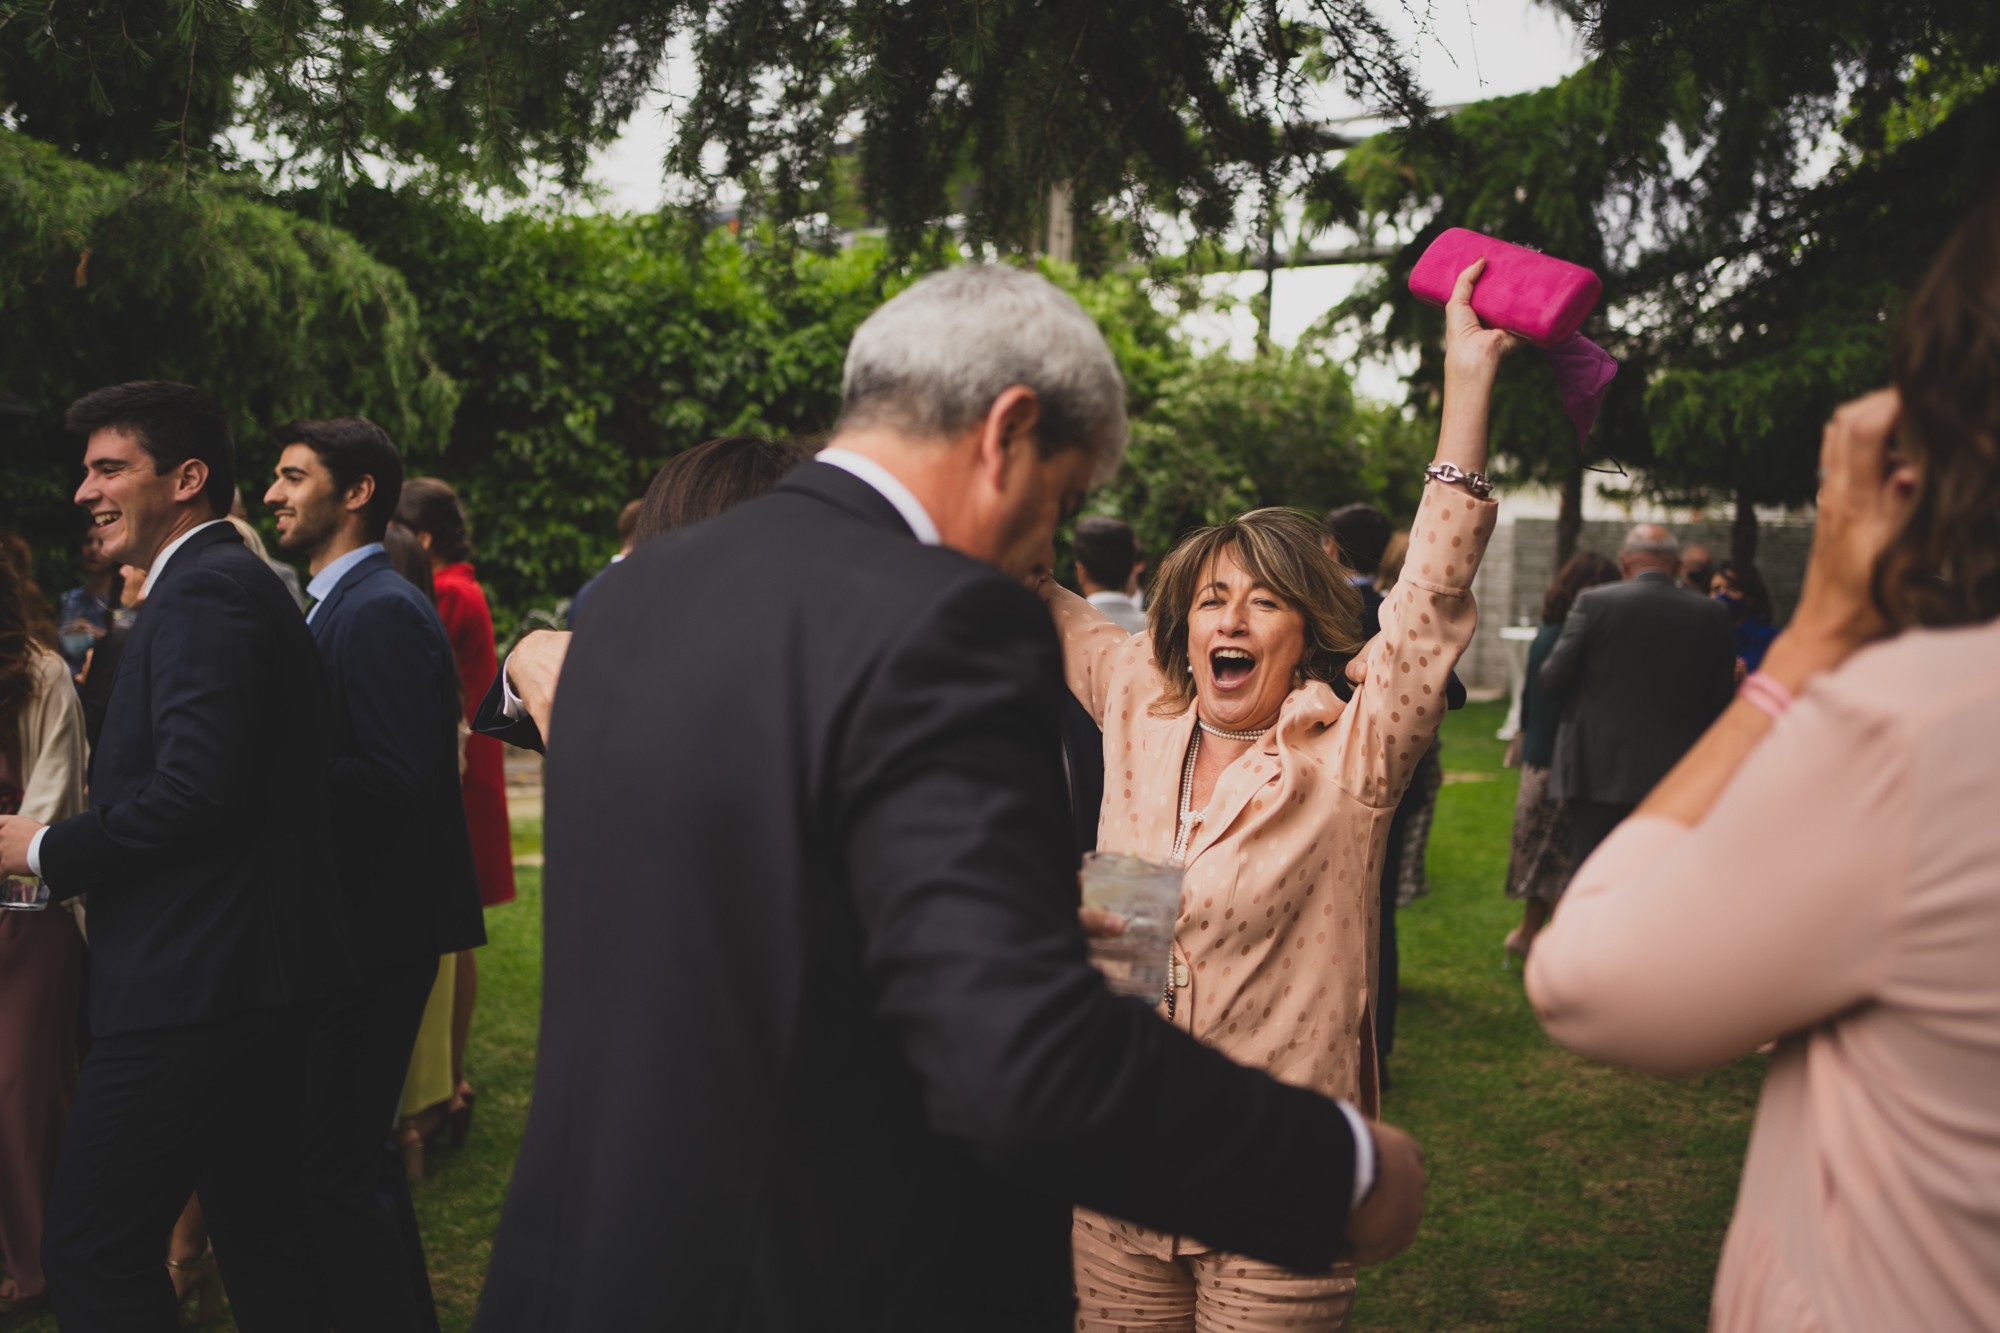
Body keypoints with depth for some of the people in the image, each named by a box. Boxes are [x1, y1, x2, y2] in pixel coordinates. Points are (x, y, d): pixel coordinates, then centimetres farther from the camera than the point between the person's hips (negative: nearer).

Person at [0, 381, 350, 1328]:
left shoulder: (206, 589, -13)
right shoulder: (232, 582, 20)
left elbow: (192, 789, -23)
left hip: (196, 984, -11)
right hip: (257, 978, 11)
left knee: (89, 1249, -5)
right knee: (260, 1235, 17)